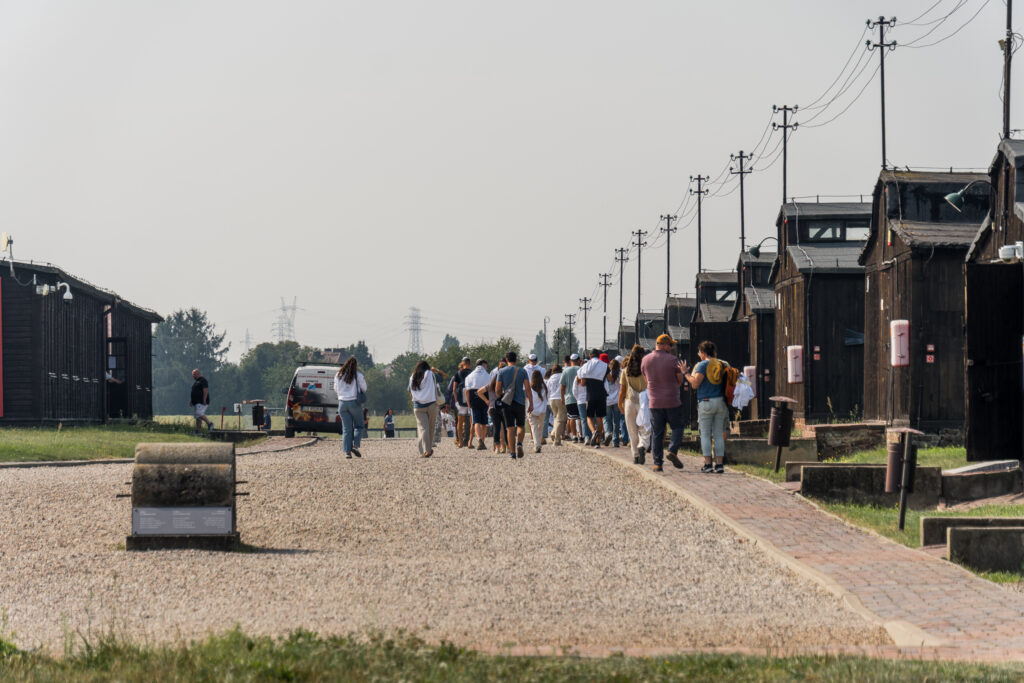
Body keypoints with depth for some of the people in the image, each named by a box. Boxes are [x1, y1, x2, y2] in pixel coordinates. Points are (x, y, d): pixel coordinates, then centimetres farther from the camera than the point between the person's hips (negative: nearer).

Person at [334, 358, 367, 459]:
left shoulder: (338, 375, 4)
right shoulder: (358, 375, -6)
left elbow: (336, 389, 12)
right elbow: (364, 389, 2)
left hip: (342, 402, 3)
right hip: (354, 402, -3)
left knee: (346, 428, 5)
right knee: (358, 426, 11)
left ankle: (347, 451, -3)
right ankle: (355, 446, -8)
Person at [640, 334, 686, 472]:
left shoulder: (645, 360, 3)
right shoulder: (673, 359, -9)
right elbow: (680, 380, -1)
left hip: (654, 402, 3)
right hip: (672, 401, -3)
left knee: (656, 433, 6)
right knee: (677, 427, 12)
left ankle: (657, 462, 4)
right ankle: (673, 451, -9)